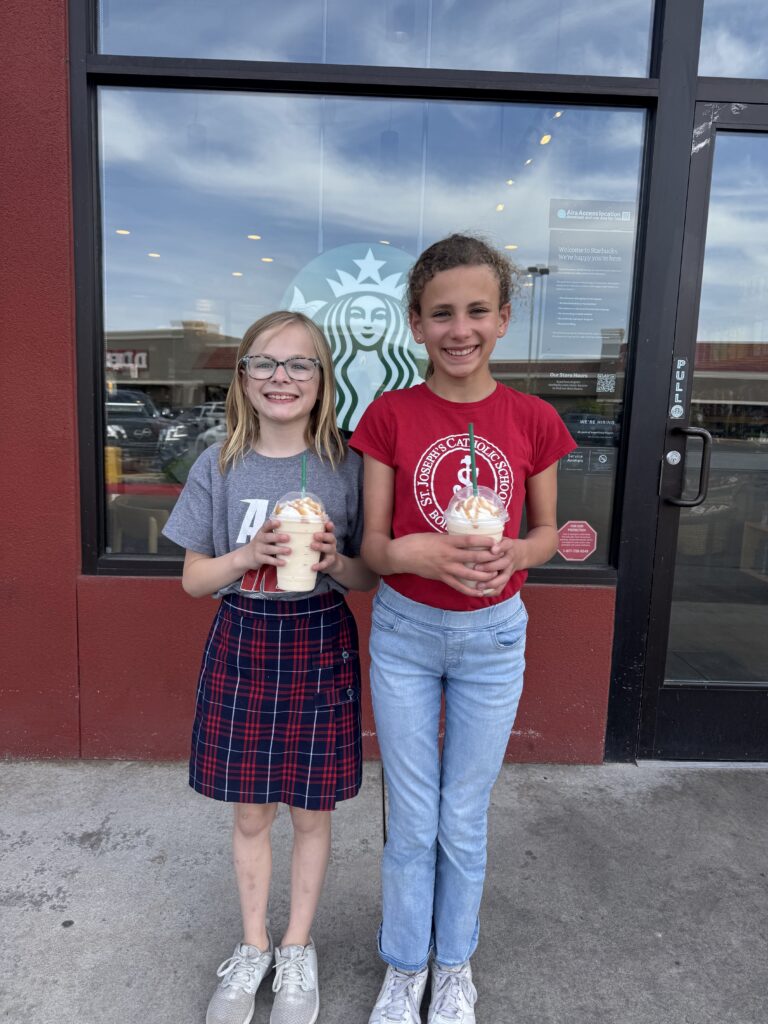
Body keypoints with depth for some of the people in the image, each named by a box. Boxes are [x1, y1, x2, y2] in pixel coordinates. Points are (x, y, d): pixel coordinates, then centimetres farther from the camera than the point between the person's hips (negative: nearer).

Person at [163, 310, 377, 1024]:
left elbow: (372, 578, 0)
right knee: (249, 811, 16)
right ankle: (253, 947, 41)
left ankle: (297, 949, 39)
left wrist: (334, 560, -21)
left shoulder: (346, 467, -5)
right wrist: (249, 555, -18)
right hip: (241, 646, 1)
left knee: (311, 811, 14)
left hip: (319, 648, -1)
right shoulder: (218, 466, -3)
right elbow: (193, 579, 0)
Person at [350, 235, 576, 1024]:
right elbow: (372, 544, -6)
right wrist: (418, 554, -27)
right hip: (404, 632, 0)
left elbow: (546, 533, 5)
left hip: (493, 637, 1)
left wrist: (510, 555, -18)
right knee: (411, 822, 14)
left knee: (465, 820, 17)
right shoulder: (390, 415, -8)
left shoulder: (532, 420, -5)